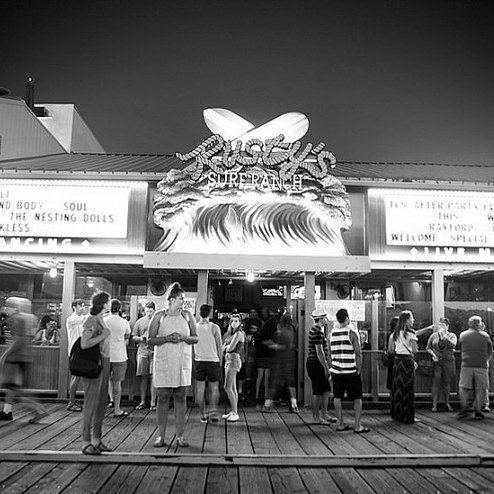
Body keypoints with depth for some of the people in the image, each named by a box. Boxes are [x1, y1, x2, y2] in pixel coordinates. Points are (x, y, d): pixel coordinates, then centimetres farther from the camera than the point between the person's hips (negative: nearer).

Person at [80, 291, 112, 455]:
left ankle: (97, 440, 21)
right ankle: (86, 443, 5)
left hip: (104, 363, 9)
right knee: (91, 404, -3)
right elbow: (84, 344, -22)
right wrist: (104, 335, -17)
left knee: (101, 404, 12)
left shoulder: (101, 320, 14)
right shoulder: (90, 320, -12)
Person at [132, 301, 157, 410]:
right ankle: (142, 402, 15)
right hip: (142, 352, 2)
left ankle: (153, 402, 5)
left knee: (153, 377, -2)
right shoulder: (139, 322, 10)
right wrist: (141, 338, -8)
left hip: (155, 352, -1)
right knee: (142, 377, 5)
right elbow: (133, 337, 12)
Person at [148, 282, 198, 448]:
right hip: (163, 362, -1)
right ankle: (161, 436, 11)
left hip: (182, 362, 2)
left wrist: (183, 337, -12)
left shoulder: (187, 315, 6)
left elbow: (196, 338, 6)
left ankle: (180, 436, 10)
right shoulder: (159, 316, 1)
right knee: (163, 397, 2)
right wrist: (167, 338, -16)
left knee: (180, 397, 3)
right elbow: (150, 340, -1)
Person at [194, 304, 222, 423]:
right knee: (214, 388, 10)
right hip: (213, 360, -1)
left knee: (200, 390, 7)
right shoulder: (214, 327, -5)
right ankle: (213, 412, -3)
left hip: (199, 361, 1)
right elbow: (220, 347, -2)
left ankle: (203, 415, 10)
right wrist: (220, 361, 9)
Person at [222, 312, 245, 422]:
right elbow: (224, 347, 15)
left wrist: (226, 348, 4)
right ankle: (233, 412, 16)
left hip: (234, 359, -9)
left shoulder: (239, 333, -10)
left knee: (227, 387, -12)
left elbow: (231, 348, -15)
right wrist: (228, 347, -3)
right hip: (228, 360, 9)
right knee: (233, 388, 11)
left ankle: (235, 413, -9)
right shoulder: (230, 334, 17)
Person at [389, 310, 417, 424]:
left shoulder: (395, 333, 8)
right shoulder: (410, 333, -11)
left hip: (397, 360, 6)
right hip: (407, 360, -6)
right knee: (408, 388, 1)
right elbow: (414, 350, -13)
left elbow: (391, 350, 8)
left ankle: (397, 414, 19)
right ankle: (408, 416, 6)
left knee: (397, 387, 12)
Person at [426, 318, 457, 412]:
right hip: (436, 362, 0)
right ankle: (434, 405, -3)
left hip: (448, 362, 0)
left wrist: (443, 335, -17)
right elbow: (428, 347, 11)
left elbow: (453, 345, -16)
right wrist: (433, 354, -8)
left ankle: (447, 403, 22)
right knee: (436, 382, -6)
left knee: (447, 383, 6)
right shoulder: (433, 335, 7)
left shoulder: (452, 335, 5)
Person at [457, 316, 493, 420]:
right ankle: (477, 411, 7)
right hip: (481, 366, 0)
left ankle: (465, 407, 1)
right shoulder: (485, 336, 3)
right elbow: (490, 352, 12)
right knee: (480, 389, 8)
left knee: (464, 387, 11)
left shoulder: (462, 335, 4)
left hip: (466, 365, 0)